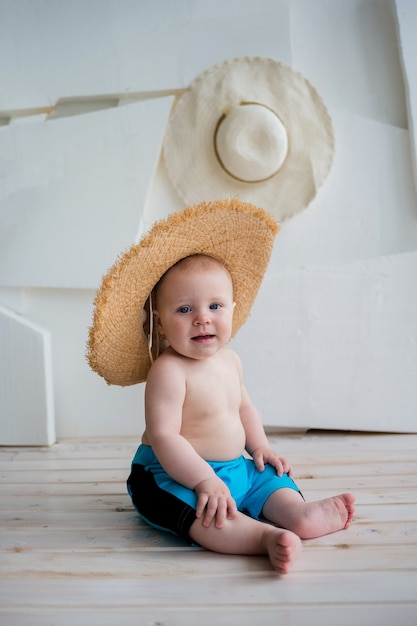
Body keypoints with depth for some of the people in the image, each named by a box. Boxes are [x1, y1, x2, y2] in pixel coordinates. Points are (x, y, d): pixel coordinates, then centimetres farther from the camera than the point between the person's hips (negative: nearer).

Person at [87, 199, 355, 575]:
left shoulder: (230, 360, 4)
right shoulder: (168, 371, -23)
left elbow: (243, 406, 20)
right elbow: (163, 436, -28)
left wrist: (260, 447, 9)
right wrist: (205, 480, -32)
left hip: (236, 466, 9)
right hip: (175, 473, -9)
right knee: (206, 512, -35)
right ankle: (267, 536, -50)